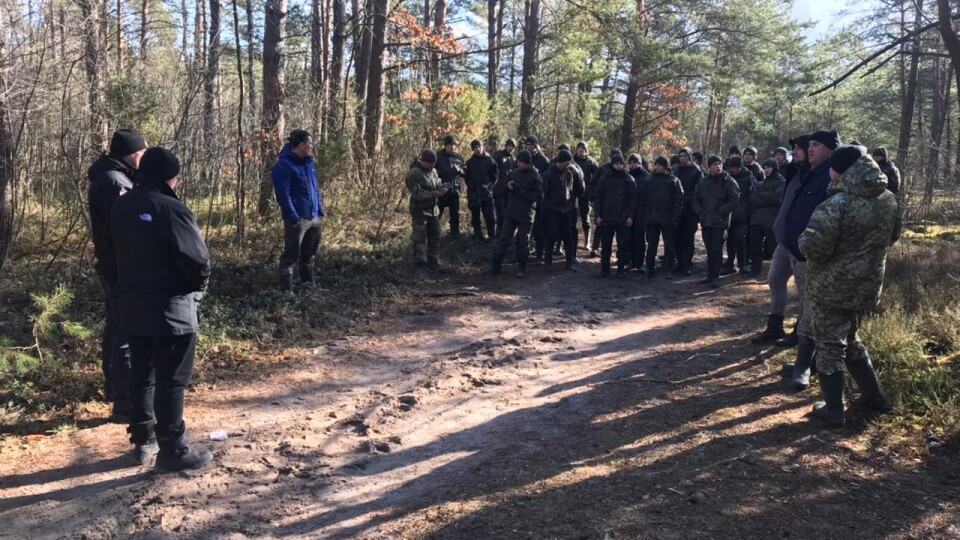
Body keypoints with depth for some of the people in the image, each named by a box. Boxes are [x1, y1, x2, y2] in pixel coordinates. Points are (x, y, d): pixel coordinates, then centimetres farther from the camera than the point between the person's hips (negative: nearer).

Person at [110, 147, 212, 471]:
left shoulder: (120, 208, 5)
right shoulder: (172, 210, -20)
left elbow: (119, 253, 14)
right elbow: (198, 260, -18)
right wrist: (199, 286, 0)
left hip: (133, 306, 8)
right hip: (171, 308, -8)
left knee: (141, 375, 17)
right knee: (172, 381, 0)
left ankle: (143, 441, 27)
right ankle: (173, 450, 8)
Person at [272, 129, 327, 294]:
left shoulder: (308, 162, 13)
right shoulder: (284, 165, -13)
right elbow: (283, 195, -17)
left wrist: (321, 211, 12)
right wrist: (293, 218, -22)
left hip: (314, 217, 8)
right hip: (298, 219, -8)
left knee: (309, 254, 19)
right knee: (291, 255, -3)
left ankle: (309, 283, 31)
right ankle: (286, 289, 2)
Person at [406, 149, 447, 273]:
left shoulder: (433, 171, 8)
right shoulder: (414, 174, -17)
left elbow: (437, 185, 19)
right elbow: (417, 193, -22)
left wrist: (441, 187, -6)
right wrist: (435, 194, -28)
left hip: (433, 209, 8)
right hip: (420, 210, -8)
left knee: (435, 237, 13)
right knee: (420, 238, -2)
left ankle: (433, 261, 23)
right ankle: (421, 263, 7)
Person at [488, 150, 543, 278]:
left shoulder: (535, 177, -8)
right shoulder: (514, 173, 4)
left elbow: (539, 196, -16)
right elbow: (499, 186, 11)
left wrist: (521, 191, -20)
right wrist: (507, 185, -12)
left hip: (526, 215, -4)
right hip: (511, 212, 4)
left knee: (523, 242, 6)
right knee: (503, 239, 5)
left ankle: (522, 269, 19)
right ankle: (495, 267, 13)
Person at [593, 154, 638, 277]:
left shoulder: (629, 179, 3)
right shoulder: (604, 178, 3)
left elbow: (633, 198, 1)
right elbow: (597, 196, 4)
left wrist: (630, 216, -6)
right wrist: (598, 215, -3)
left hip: (623, 219, -1)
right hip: (607, 218, 1)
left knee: (623, 245, 3)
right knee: (605, 245, 5)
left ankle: (621, 269, 13)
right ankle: (604, 269, 13)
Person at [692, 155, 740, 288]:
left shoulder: (729, 182, -4)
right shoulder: (703, 182, 11)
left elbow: (735, 201, -10)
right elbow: (695, 199, 16)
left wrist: (720, 212, -12)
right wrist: (700, 212, 2)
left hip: (720, 222, -5)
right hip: (705, 222, 5)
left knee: (716, 249, -8)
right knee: (709, 250, 12)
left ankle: (715, 277, -3)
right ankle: (710, 276, 20)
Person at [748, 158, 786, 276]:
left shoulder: (781, 182, 0)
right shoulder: (761, 183, 19)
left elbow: (776, 197, -16)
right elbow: (752, 199, 8)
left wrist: (760, 195, -6)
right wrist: (768, 200, -6)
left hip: (772, 220, -6)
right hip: (757, 219, 7)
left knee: (773, 247, -1)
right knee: (754, 246, 11)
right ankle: (755, 270, 22)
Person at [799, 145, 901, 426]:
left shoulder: (837, 204, -24)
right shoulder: (890, 200, 2)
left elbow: (813, 247, -27)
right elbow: (891, 237, 17)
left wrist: (803, 240, -6)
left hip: (831, 289, -7)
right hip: (867, 286, 7)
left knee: (829, 346, 6)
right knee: (851, 341, 25)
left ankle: (834, 409, 13)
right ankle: (873, 395, 33)